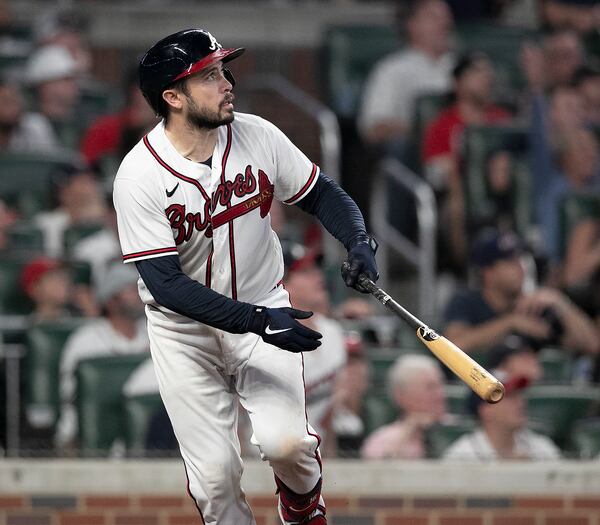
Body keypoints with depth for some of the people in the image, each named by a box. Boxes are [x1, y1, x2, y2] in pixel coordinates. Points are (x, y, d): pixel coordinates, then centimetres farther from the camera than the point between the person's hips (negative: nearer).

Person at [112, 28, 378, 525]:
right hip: (184, 330, -2)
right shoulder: (140, 176, -21)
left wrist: (359, 242, -17)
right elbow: (165, 283, -24)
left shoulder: (258, 137, -11)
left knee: (284, 442, -17)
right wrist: (257, 321, -32)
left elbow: (322, 194, 4)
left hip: (262, 310, 2)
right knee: (215, 473, -7)